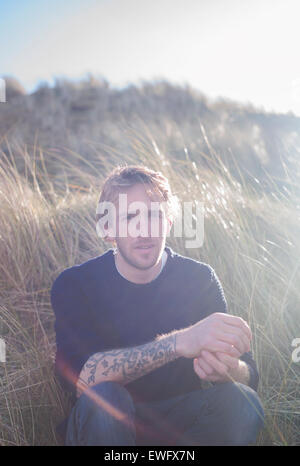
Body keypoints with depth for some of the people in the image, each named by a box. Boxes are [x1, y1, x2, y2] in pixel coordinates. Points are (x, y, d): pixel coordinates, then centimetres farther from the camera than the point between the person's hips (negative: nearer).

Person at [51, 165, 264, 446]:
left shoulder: (199, 279, -7)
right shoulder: (74, 284, -13)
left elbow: (250, 376, -12)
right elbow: (76, 375, -31)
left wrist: (227, 369, -39)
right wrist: (179, 342, -42)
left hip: (179, 418, 2)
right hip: (106, 423, -1)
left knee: (242, 401, -26)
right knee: (102, 397, -34)